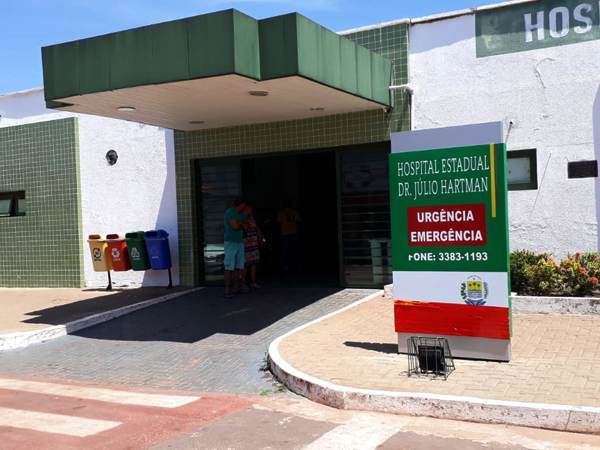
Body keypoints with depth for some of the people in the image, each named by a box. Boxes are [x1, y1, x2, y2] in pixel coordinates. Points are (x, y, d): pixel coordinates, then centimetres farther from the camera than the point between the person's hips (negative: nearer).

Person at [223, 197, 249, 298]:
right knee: (229, 267, -9)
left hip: (240, 242, 8)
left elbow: (246, 226, 8)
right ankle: (227, 290, -9)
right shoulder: (230, 212, -10)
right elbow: (235, 226, -18)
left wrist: (239, 223, -9)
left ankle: (235, 287, 14)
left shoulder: (241, 214, 15)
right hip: (231, 242, -8)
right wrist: (242, 225, 2)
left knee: (238, 266, 7)